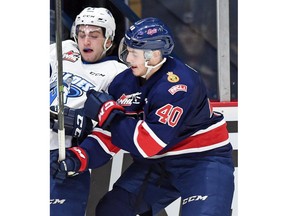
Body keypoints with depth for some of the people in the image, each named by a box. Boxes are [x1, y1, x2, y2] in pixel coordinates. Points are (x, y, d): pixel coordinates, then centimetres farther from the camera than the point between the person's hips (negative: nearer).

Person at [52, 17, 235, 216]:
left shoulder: (180, 84, -27)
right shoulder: (125, 82, -4)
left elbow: (149, 143, -30)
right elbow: (108, 137, -2)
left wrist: (107, 112, -23)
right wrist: (80, 157, -20)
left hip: (203, 160, -8)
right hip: (157, 163, 8)